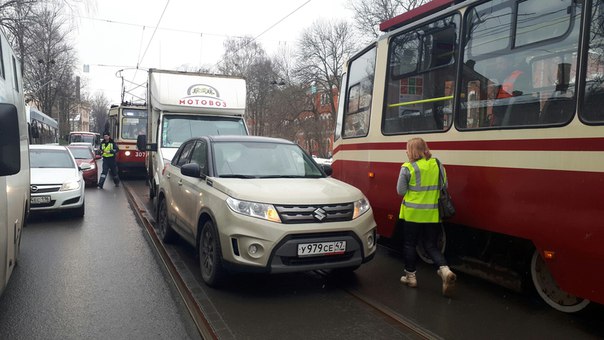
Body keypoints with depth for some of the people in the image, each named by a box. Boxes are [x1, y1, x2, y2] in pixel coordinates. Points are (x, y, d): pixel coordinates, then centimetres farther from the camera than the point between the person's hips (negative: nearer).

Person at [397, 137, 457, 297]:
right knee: (431, 245, 13)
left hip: (413, 213, -4)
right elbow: (445, 187, 8)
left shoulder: (407, 168, -14)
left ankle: (410, 275, 22)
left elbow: (401, 191, -8)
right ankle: (445, 270, -9)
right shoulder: (438, 165, 0)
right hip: (433, 214, 4)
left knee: (410, 244, 14)